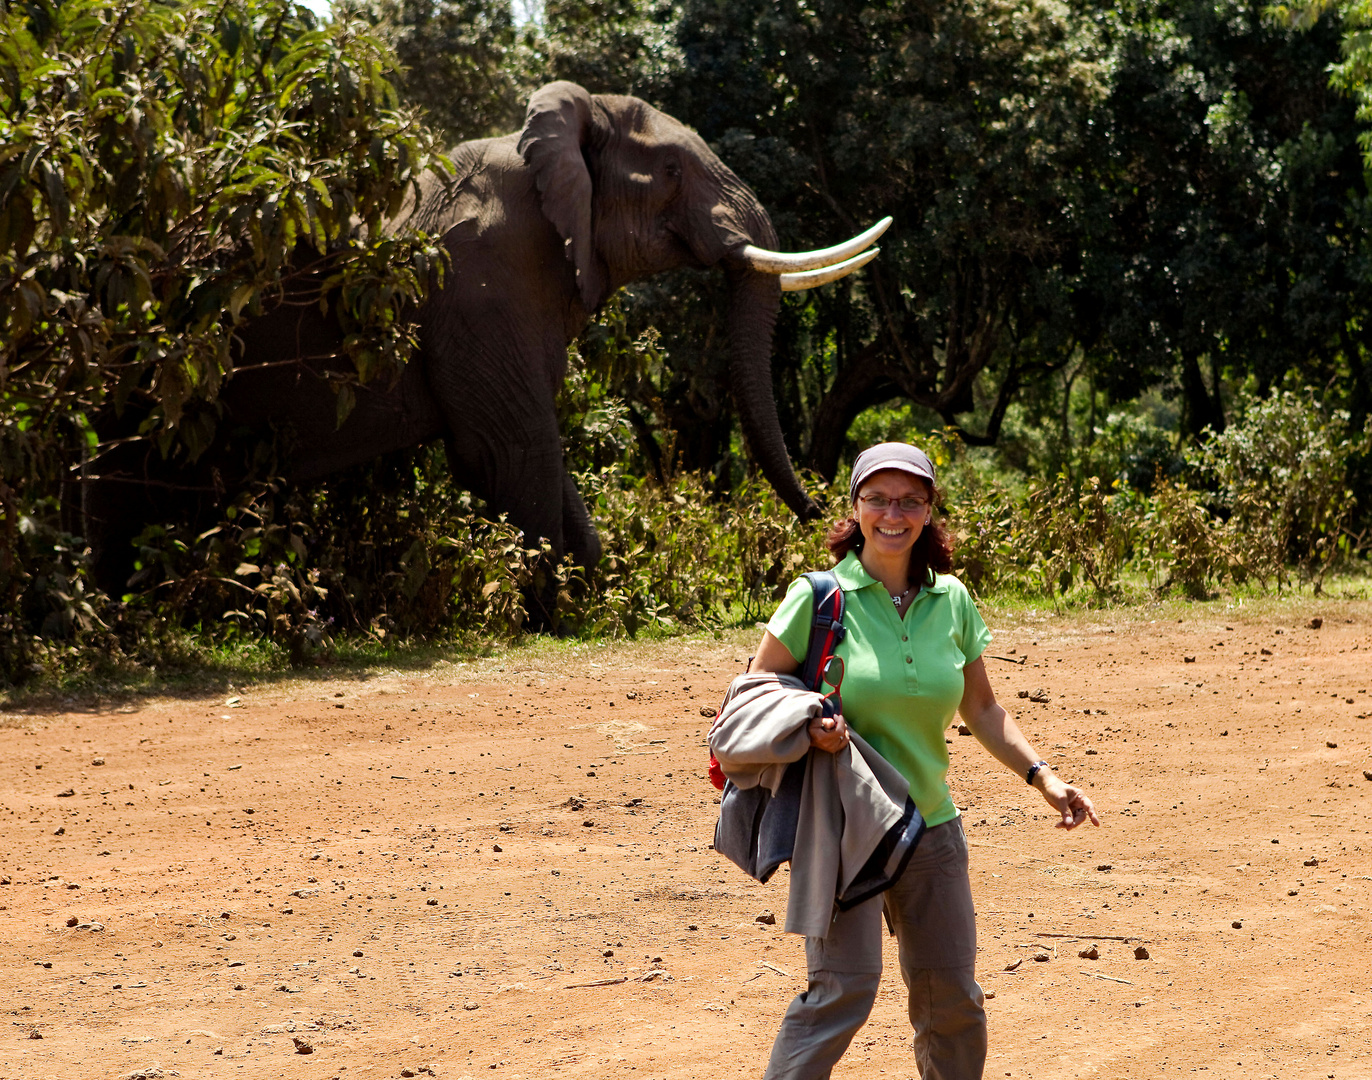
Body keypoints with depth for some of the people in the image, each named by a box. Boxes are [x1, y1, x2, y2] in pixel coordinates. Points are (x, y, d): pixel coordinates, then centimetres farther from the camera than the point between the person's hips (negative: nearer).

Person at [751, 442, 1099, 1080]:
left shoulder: (951, 601, 5)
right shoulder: (819, 597, -8)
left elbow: (981, 710, 14)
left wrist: (1043, 777, 4)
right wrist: (807, 725, -21)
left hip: (930, 827, 5)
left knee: (951, 995, 9)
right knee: (845, 986, -17)